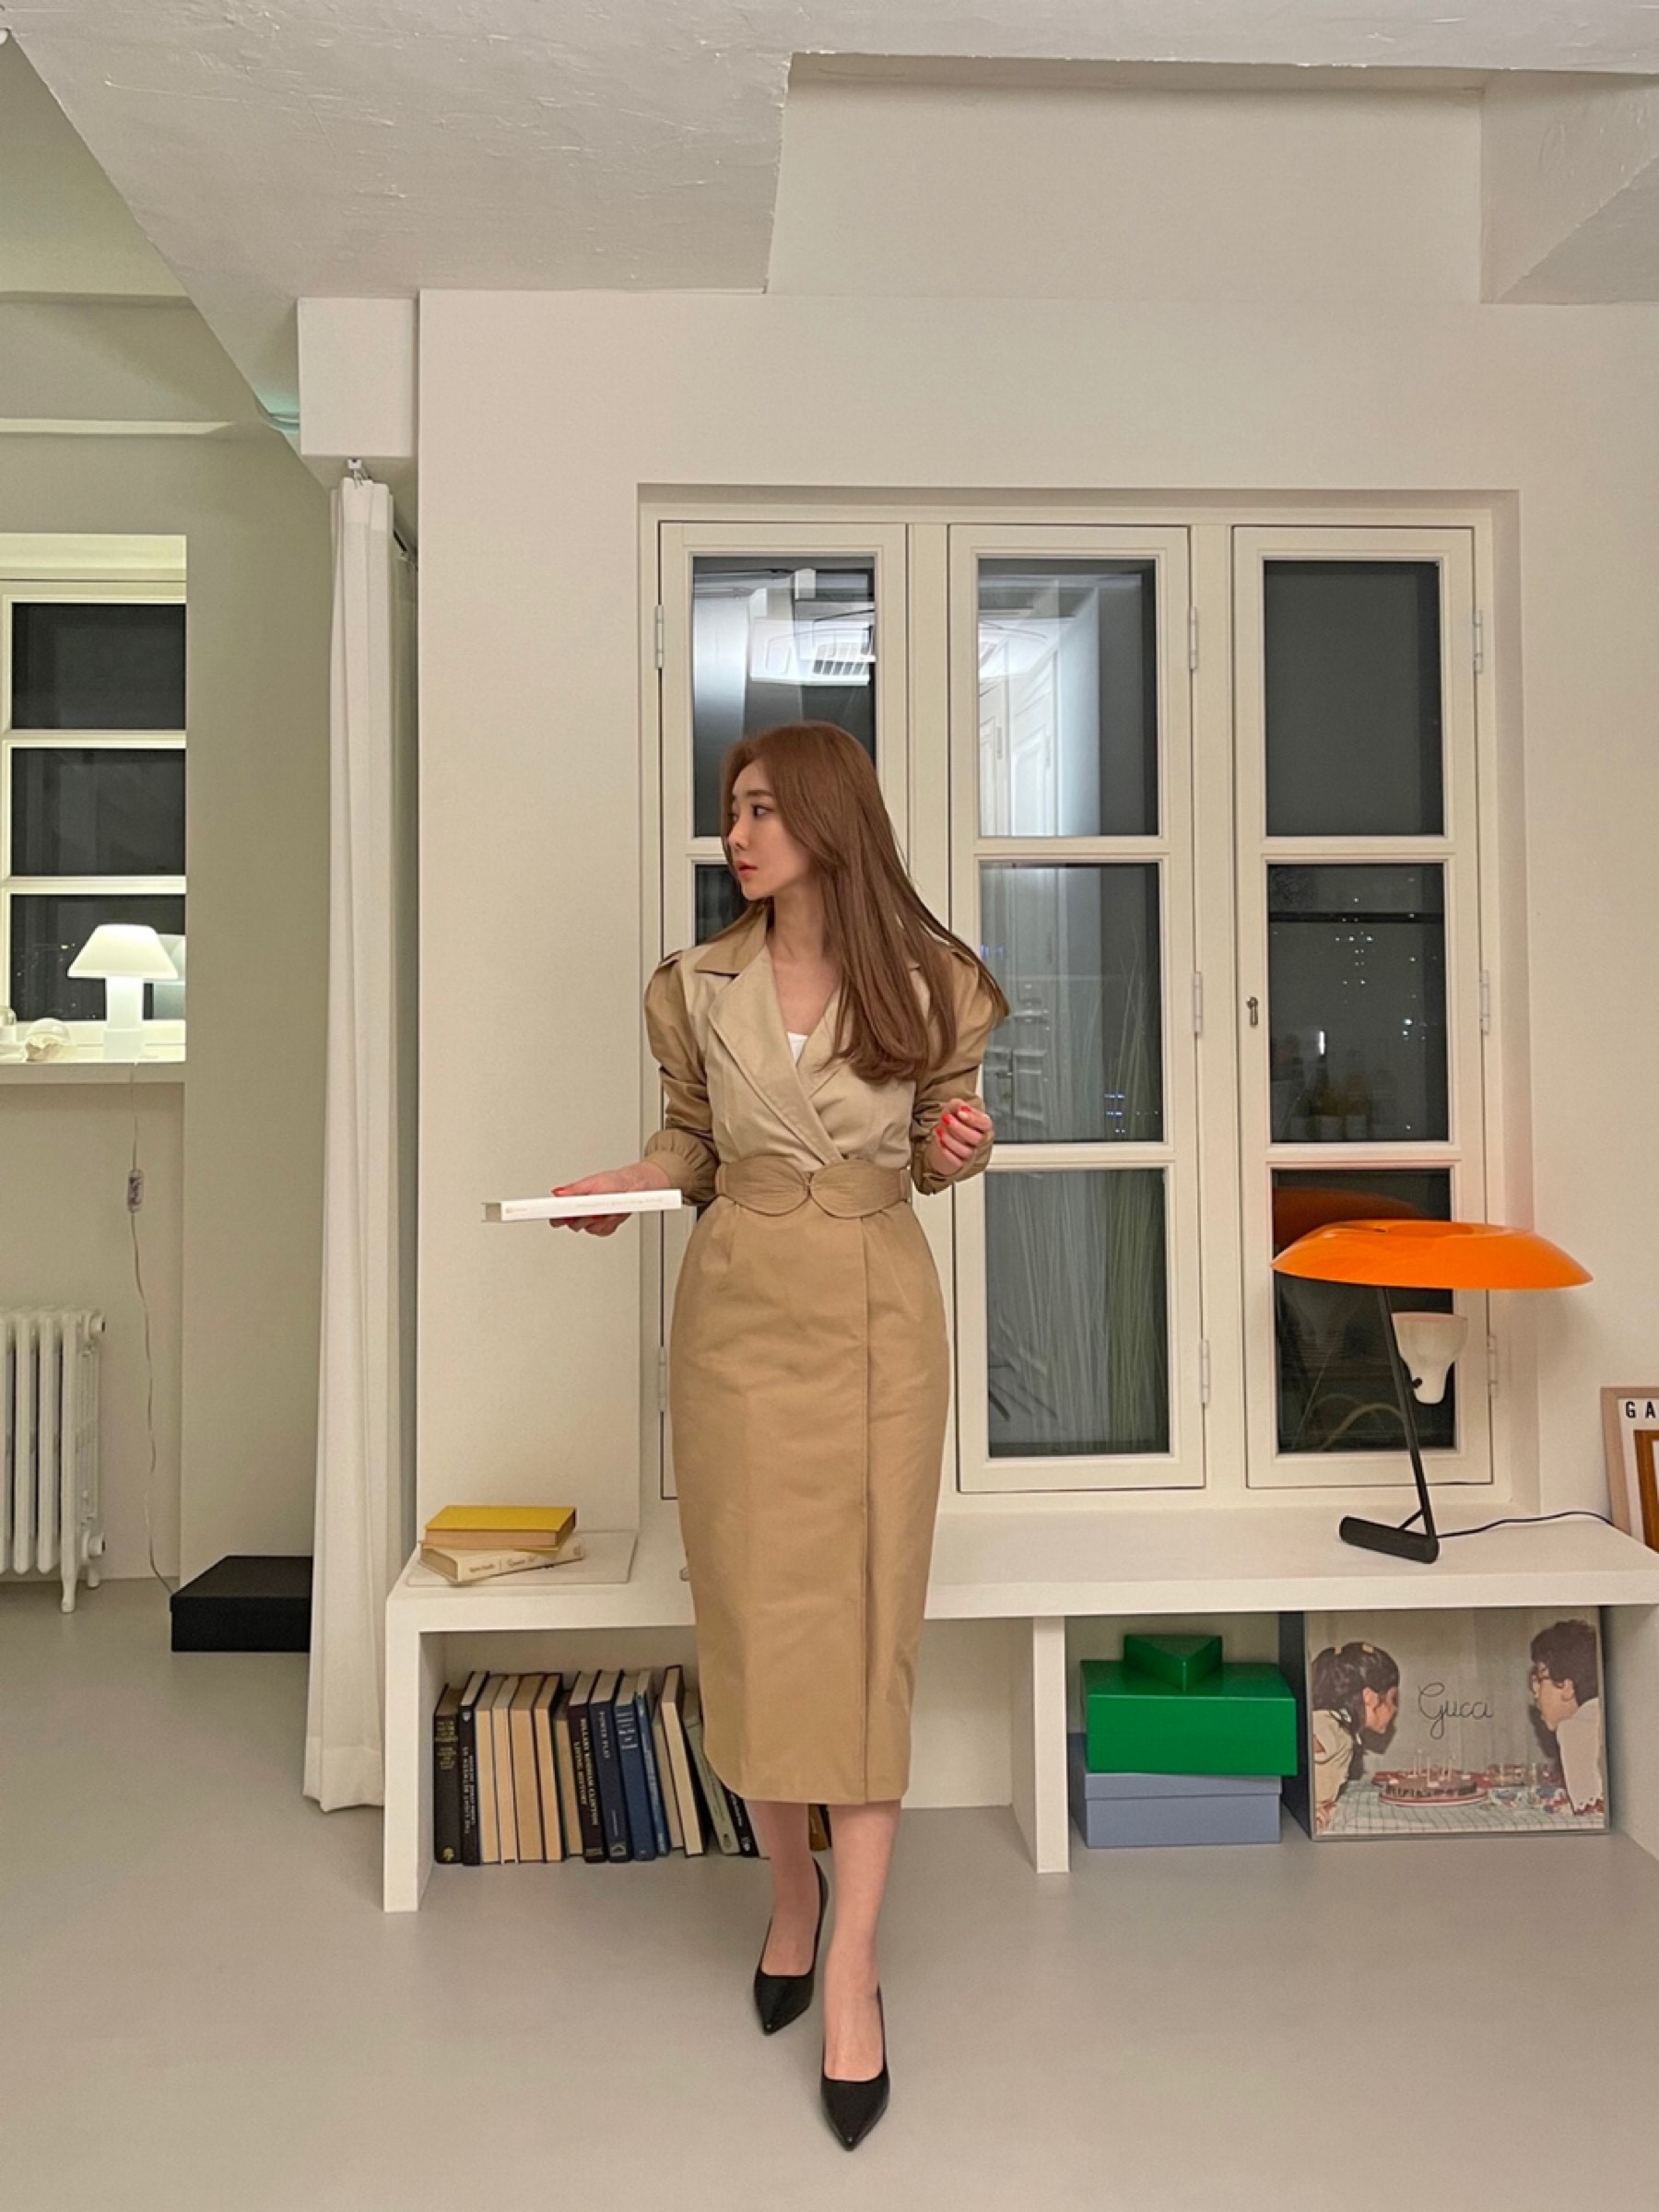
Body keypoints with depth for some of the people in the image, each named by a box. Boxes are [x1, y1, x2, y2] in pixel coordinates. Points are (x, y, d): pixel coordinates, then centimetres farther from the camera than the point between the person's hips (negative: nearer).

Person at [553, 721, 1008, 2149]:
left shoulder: (929, 983, -1)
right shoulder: (697, 988, 3)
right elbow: (692, 1140, 12)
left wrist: (958, 1150, -11)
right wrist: (633, 1181, -7)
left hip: (880, 1315, -1)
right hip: (739, 1310, 2)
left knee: (867, 1619, 1)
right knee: (752, 1614, 7)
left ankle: (852, 1964, 13)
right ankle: (792, 1887, 32)